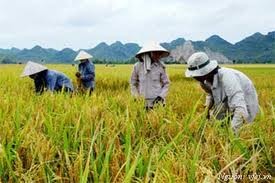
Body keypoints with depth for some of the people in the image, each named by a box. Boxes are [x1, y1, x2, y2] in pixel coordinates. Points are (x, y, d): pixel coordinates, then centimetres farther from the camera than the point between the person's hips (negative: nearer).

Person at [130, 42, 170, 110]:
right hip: (143, 102, 1)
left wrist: (161, 96, -7)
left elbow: (166, 83, 7)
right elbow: (133, 82, 13)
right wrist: (136, 97, 4)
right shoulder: (138, 66, 0)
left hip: (157, 102, -1)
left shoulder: (160, 66, -1)